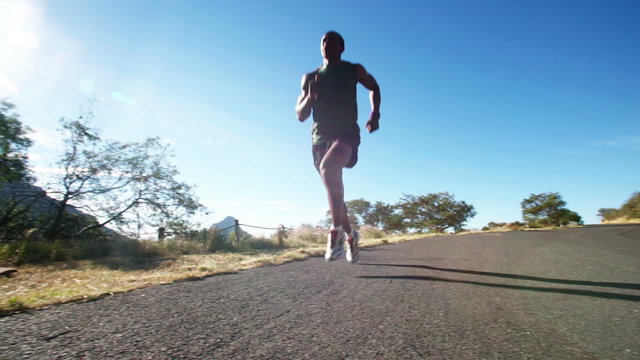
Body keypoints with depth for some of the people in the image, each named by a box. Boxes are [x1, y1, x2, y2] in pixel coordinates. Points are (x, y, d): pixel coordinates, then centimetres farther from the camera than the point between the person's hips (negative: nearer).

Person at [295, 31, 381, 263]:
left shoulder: (354, 70, 8)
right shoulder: (310, 78, 12)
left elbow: (374, 88, 24)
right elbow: (300, 115, 10)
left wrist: (375, 115, 8)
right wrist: (310, 96, -10)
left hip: (347, 134, -4)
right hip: (320, 138, 4)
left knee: (328, 167, -35)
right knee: (334, 192, 8)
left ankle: (337, 231, -25)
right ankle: (350, 235, 29)